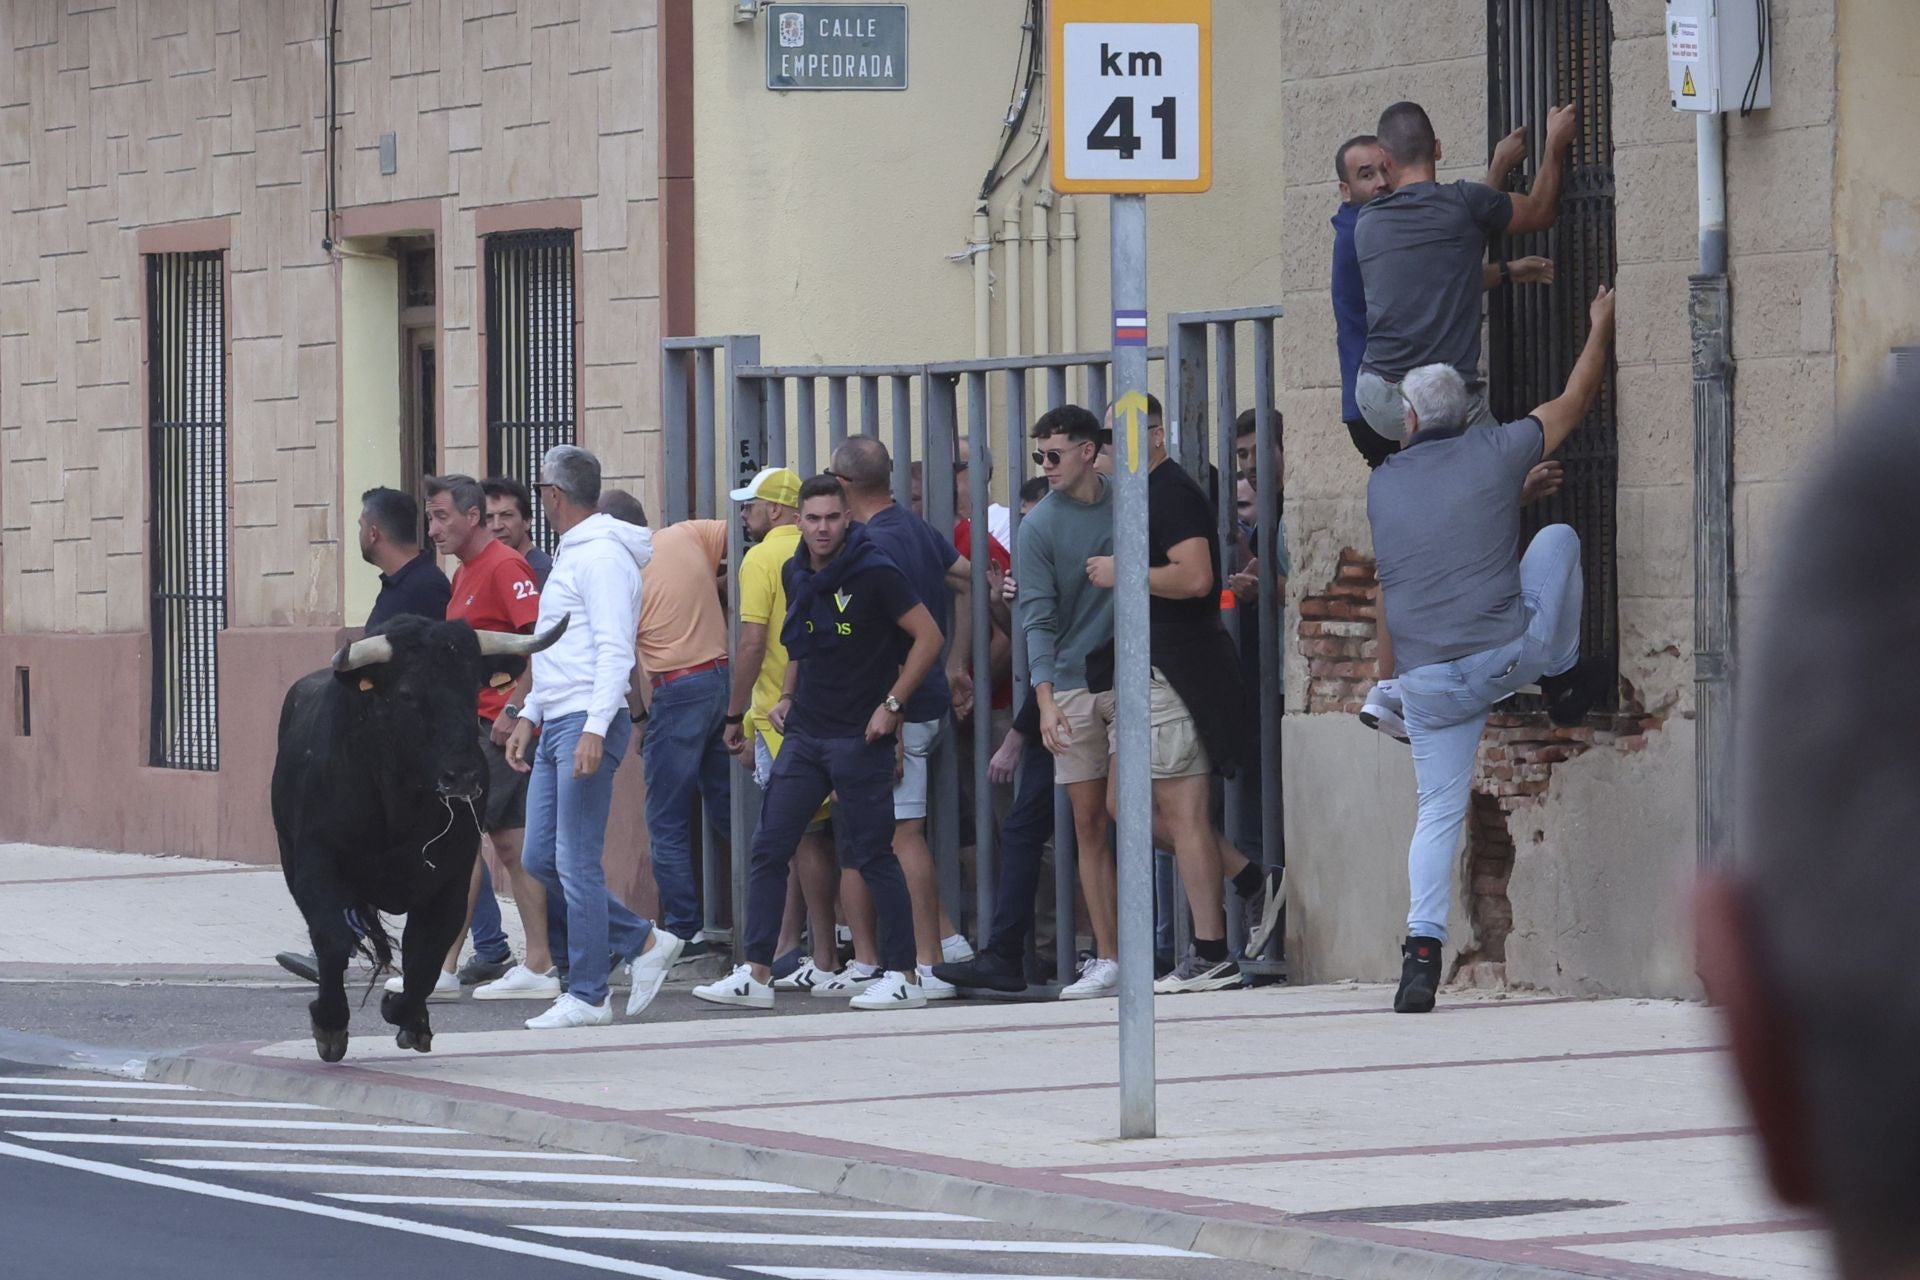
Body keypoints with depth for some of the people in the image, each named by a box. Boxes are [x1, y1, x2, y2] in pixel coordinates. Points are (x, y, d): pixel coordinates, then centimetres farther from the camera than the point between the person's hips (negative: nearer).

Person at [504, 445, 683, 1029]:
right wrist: (529, 716, 23)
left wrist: (594, 729, -26)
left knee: (576, 863, -8)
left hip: (587, 726, -10)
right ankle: (642, 943, 16)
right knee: (540, 860, 8)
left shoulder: (603, 556, -11)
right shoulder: (572, 555, 20)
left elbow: (615, 651, -19)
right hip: (556, 727, 10)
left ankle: (587, 997, -4)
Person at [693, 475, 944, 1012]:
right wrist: (788, 696, 13)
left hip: (860, 738, -7)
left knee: (872, 856, -3)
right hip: (805, 734, 7)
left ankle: (904, 977, 4)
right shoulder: (797, 575, 10)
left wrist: (891, 705, -14)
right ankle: (756, 975, 6)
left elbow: (928, 637, -11)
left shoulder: (873, 574, -11)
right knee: (768, 849, 2)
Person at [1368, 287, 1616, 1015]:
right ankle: (1563, 685, 24)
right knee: (1559, 537, 20)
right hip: (1508, 654, -2)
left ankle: (1423, 949, -7)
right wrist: (1601, 328, 32)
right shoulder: (1495, 454, 0)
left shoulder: (1381, 484, 10)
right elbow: (1574, 402, 14)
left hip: (1427, 680, 2)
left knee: (1438, 812, 9)